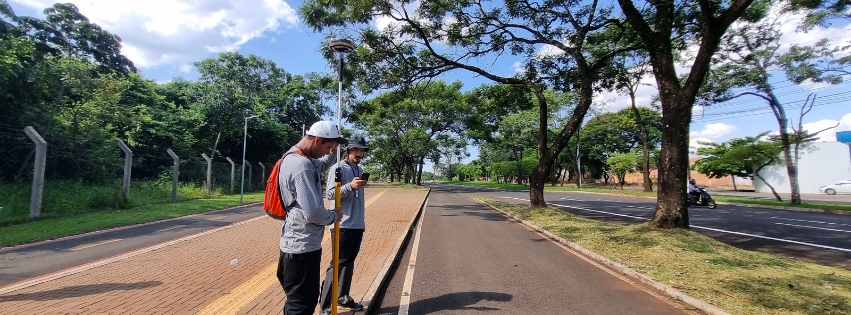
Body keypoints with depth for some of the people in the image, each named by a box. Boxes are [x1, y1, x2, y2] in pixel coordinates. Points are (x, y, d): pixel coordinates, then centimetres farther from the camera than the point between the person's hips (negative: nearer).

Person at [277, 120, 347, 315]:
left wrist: (334, 151, 10)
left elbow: (320, 166, 28)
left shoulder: (293, 158, 7)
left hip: (295, 243, 10)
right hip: (303, 247, -10)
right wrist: (334, 216, -11)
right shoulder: (302, 165, -25)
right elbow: (313, 212, -31)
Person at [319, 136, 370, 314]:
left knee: (349, 261, 15)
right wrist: (350, 186, -29)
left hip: (357, 224, 7)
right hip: (343, 225, -7)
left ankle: (343, 297, 28)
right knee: (338, 263, -2)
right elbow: (329, 194, -17)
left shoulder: (360, 170, 12)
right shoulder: (338, 168, -9)